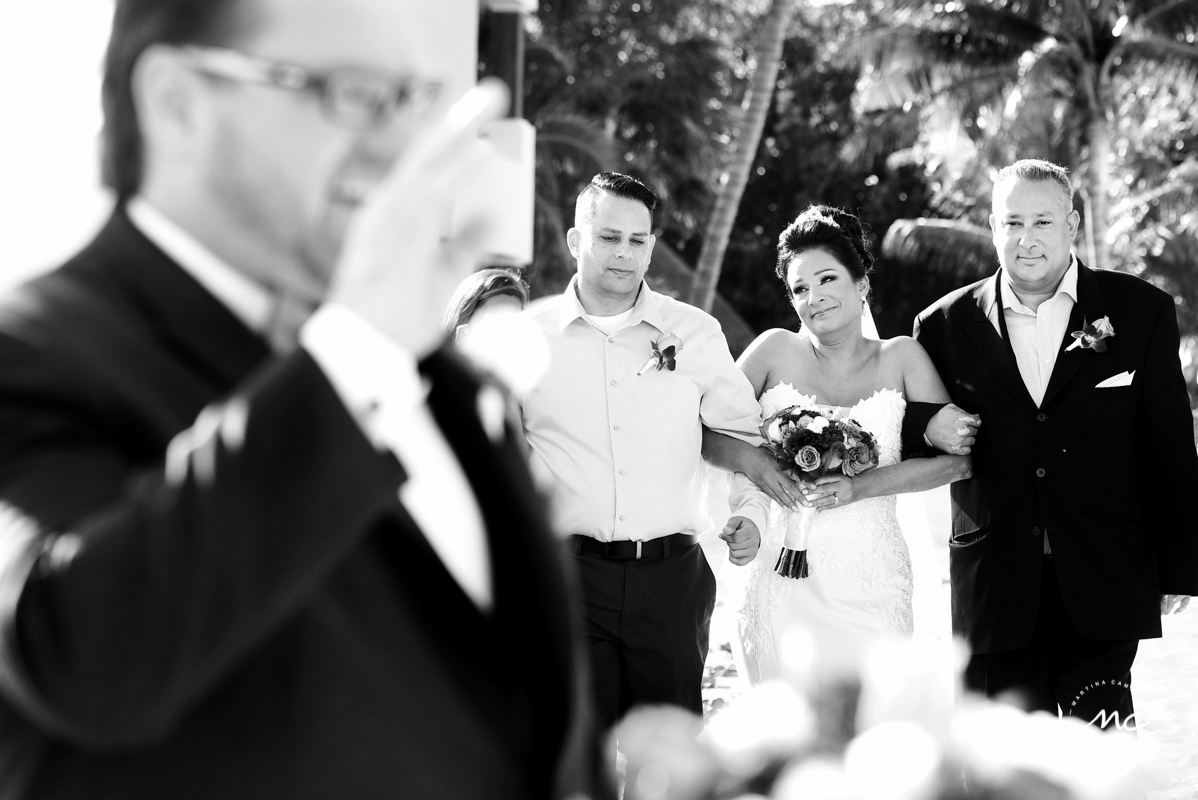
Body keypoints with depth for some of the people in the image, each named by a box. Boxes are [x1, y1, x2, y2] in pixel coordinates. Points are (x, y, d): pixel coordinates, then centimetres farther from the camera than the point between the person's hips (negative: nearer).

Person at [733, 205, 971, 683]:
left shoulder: (900, 357, 5)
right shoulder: (777, 350, 5)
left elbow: (958, 458, -3)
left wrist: (862, 486, -13)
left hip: (870, 588, 0)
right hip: (785, 585, 0)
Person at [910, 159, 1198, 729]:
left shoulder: (1140, 310, 3)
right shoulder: (945, 324, 6)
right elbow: (906, 440, 14)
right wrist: (928, 426, -10)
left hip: (1103, 590, -1)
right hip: (995, 592, 1)